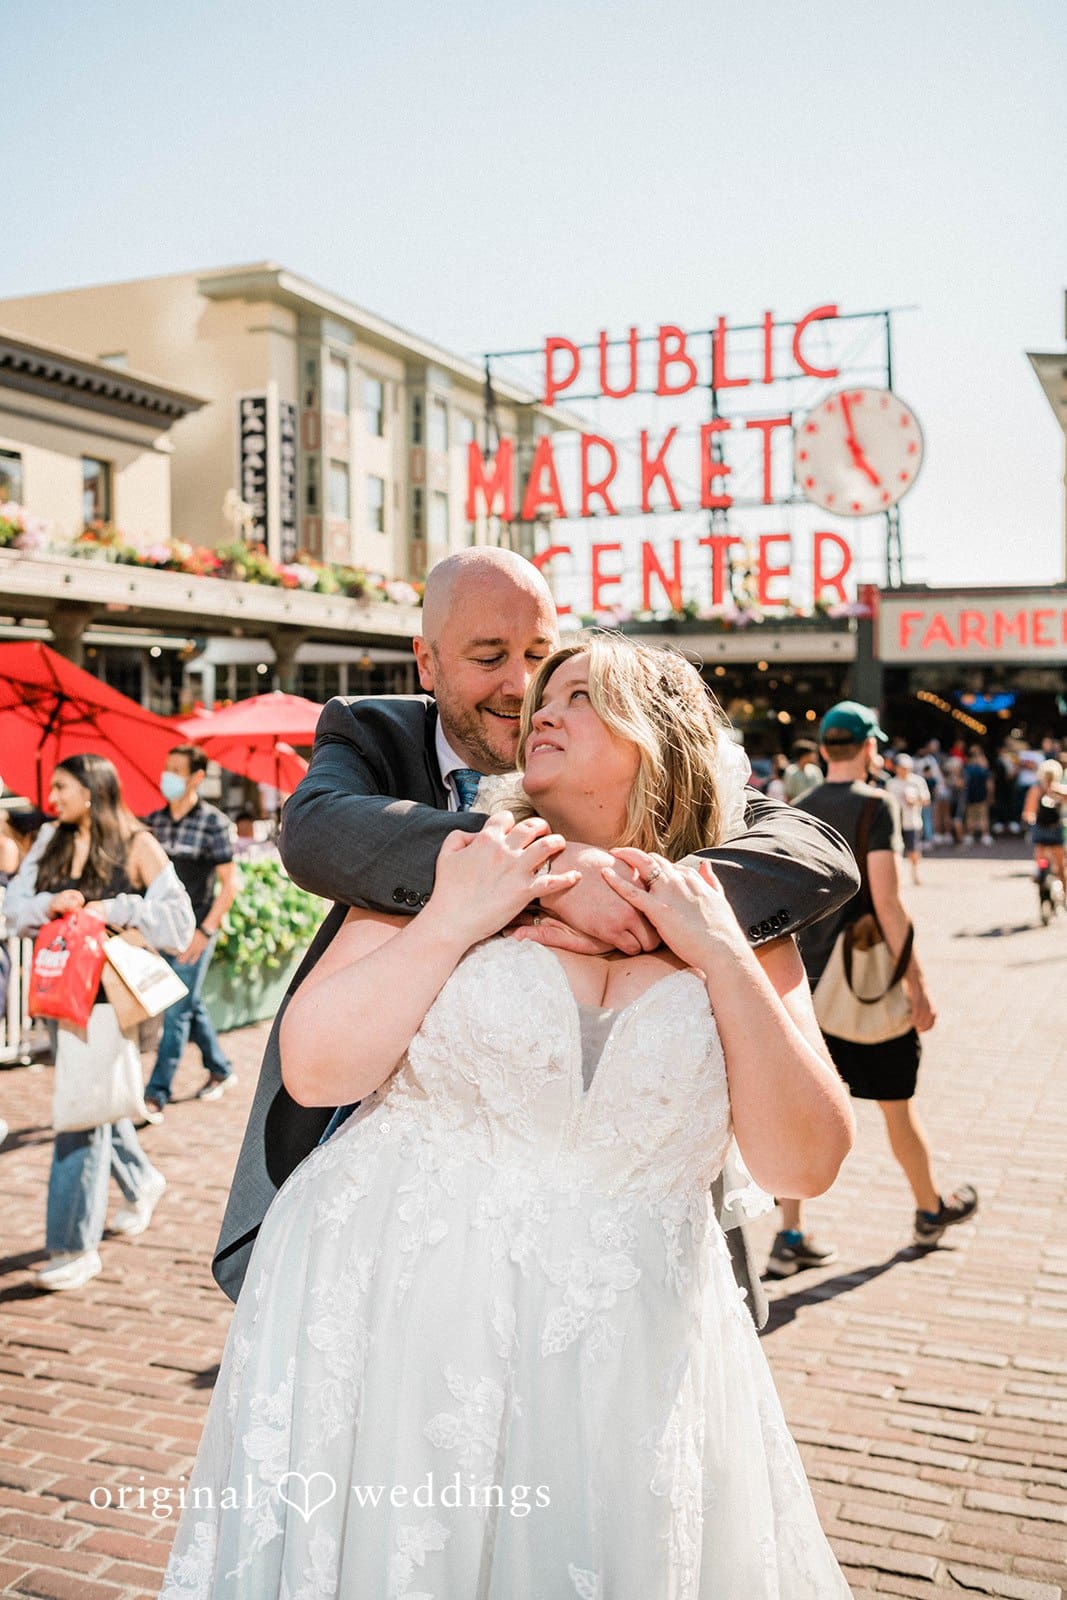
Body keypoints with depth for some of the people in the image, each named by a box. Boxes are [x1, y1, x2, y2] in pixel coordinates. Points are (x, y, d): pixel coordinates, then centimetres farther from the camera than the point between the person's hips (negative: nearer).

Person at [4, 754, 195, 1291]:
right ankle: (141, 1182, 42)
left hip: (110, 996, -6)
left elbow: (178, 919, -11)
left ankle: (76, 1246, 0)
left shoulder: (136, 845, -7)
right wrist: (50, 905, -16)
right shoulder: (51, 840, 8)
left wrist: (112, 910, -19)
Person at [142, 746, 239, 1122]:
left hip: (193, 931, -6)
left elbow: (229, 883, -9)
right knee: (191, 1006, 17)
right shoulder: (154, 821, 7)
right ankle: (221, 1070, 34)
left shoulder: (213, 822, -8)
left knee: (177, 1011, -6)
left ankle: (156, 1095, -5)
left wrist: (205, 931, -15)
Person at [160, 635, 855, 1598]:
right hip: (397, 1324, 0)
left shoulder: (736, 925, 2)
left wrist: (727, 960, -12)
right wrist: (450, 922, -14)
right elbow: (316, 1068, -6)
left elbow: (806, 1164, -4)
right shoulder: (458, 871, -1)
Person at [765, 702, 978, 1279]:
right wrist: (917, 985, -13)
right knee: (897, 1105, 12)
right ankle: (931, 1211, 33)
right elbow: (886, 901, -18)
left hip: (809, 982, 5)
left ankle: (789, 1237, 8)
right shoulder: (875, 805, -12)